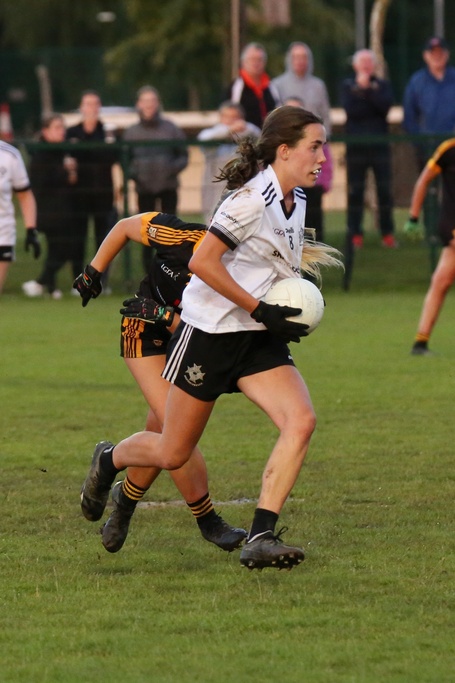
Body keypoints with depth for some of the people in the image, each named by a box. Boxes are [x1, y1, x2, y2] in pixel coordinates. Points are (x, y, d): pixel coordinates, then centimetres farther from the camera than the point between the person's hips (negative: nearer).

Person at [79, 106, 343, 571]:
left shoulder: (295, 200, 7)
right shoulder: (252, 199, -20)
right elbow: (202, 261, -23)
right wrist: (259, 310, -23)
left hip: (260, 340, 7)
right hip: (210, 334, -7)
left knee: (301, 421, -18)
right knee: (173, 454, 4)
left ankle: (261, 537, -20)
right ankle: (107, 461, 38)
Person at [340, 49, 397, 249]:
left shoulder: (382, 85, 11)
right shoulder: (348, 86, 9)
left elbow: (385, 105, -9)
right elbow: (350, 109, -8)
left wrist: (368, 89, -11)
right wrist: (361, 87, -8)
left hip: (379, 144, 1)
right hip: (356, 146, -1)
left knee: (384, 190, -1)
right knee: (355, 191, -1)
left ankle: (387, 233, 4)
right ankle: (355, 234, 3)